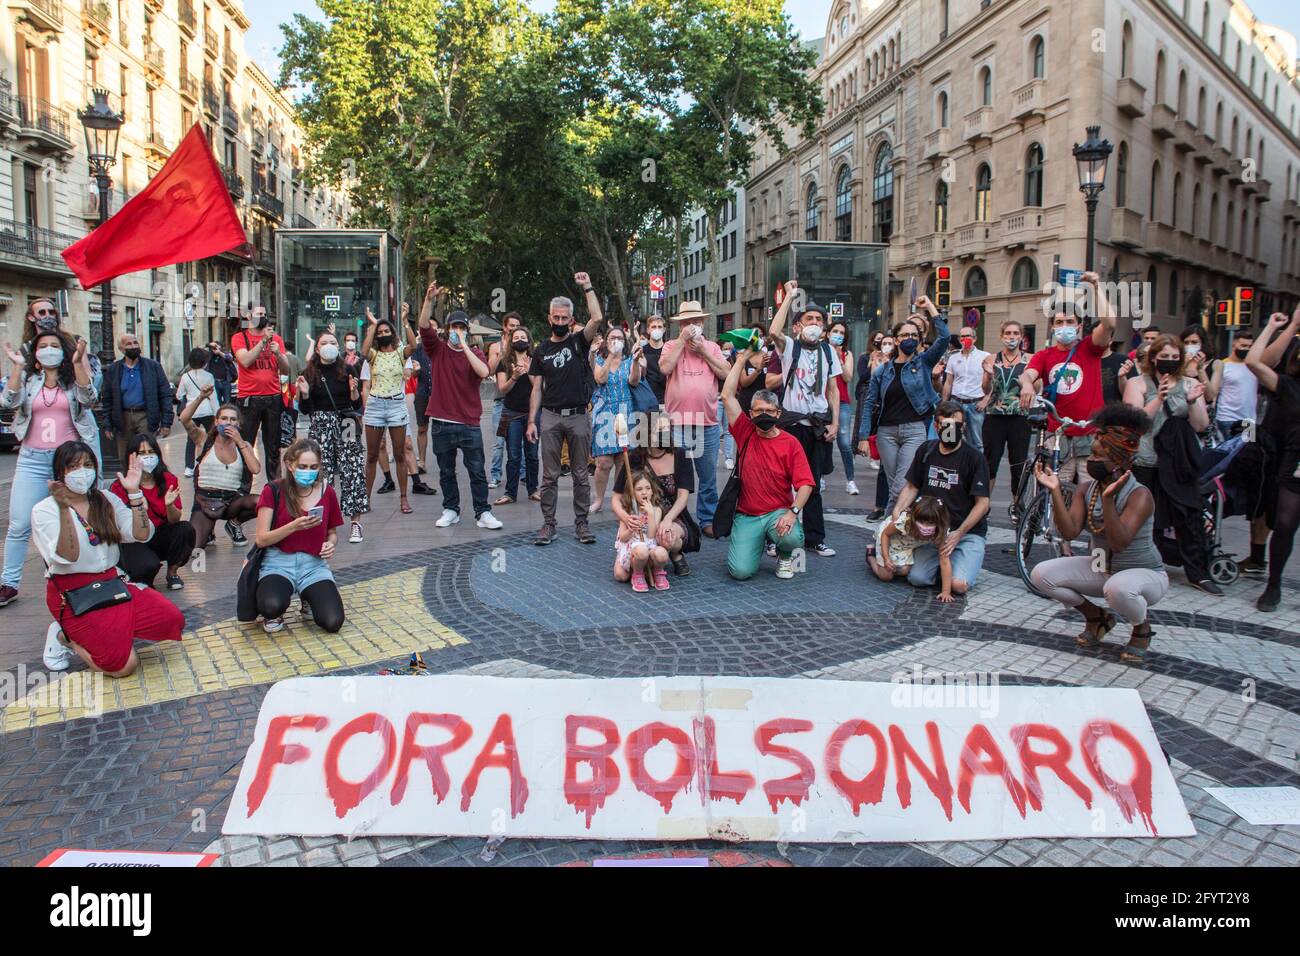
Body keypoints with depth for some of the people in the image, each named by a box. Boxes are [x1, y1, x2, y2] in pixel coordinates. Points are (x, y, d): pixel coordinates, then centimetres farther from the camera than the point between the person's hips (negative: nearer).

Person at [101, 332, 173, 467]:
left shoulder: (153, 366, 3)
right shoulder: (113, 370, 8)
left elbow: (165, 394, 1)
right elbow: (107, 399, 10)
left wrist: (166, 422, -6)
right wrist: (108, 426, 4)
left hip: (146, 417, -2)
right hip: (123, 419, 2)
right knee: (124, 460, 8)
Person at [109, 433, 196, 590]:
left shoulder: (169, 480, -5)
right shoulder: (120, 486, -13)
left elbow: (175, 519, -8)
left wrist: (169, 505, -30)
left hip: (160, 538, 4)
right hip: (132, 543, -3)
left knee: (186, 529, -27)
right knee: (149, 565, -34)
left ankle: (172, 573, -2)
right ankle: (139, 580, 7)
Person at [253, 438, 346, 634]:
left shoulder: (327, 492, 3)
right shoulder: (273, 491, -5)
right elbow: (261, 539, -8)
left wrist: (330, 544, -7)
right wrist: (294, 526, -23)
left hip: (314, 565, 2)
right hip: (278, 561, -2)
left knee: (333, 623, -20)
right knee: (272, 607, -36)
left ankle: (309, 598, 16)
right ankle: (275, 614, 6)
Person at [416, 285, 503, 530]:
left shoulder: (475, 353, 4)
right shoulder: (438, 349, 6)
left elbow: (483, 372, -17)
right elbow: (424, 326, -10)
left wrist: (464, 346, -15)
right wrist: (429, 298, -22)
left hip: (469, 423, -1)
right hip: (442, 424, 1)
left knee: (477, 471, 1)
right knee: (446, 471, 11)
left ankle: (483, 513, 6)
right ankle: (451, 510, 23)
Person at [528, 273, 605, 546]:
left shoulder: (579, 341, 4)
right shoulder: (542, 350, 10)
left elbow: (597, 318, -14)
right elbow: (537, 389, 9)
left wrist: (587, 287, -12)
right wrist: (531, 421, 2)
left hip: (578, 416, -1)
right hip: (550, 416, 2)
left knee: (580, 474, 4)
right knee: (550, 475, 3)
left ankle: (581, 523, 12)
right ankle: (548, 524, 9)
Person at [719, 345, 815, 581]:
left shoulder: (791, 443, -1)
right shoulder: (745, 433, 4)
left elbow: (805, 484, -7)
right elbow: (728, 395, -2)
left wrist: (793, 511, -24)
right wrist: (743, 357, 0)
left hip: (779, 512, -1)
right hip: (746, 515, 1)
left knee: (792, 538, -35)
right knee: (741, 571, -17)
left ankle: (785, 556, 5)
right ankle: (757, 542, 21)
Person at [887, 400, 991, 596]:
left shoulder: (973, 458, -9)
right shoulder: (926, 451, 5)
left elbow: (982, 503, -10)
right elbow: (912, 487, 13)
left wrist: (958, 533, -18)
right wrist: (898, 510, -7)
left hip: (968, 531, -3)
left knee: (958, 585, -23)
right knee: (917, 578, -17)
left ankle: (971, 559, 11)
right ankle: (943, 562, 15)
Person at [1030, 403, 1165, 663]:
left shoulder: (1139, 495, -23)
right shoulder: (1086, 489, -5)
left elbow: (1118, 543, -34)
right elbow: (1069, 532, -17)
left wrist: (1107, 499, -41)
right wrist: (1055, 491, -25)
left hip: (1145, 573, -6)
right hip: (1101, 568, 6)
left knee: (1118, 588, -41)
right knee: (1041, 574, -12)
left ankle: (1141, 629, -3)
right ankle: (1097, 617, 12)